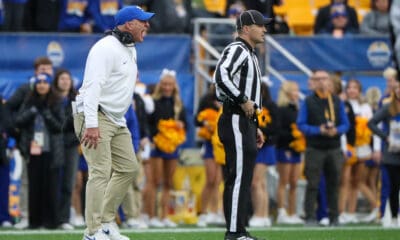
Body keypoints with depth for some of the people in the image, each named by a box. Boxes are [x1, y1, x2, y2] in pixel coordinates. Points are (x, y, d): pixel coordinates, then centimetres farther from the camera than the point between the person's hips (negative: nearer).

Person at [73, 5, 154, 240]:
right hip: (95, 116, -10)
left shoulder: (130, 50, 15)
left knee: (129, 168, 11)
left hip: (117, 119, 10)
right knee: (101, 172, -14)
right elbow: (93, 86, -24)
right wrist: (91, 124, -30)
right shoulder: (106, 48, -16)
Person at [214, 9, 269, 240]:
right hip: (236, 120, -11)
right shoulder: (236, 50, -9)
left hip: (246, 122, 11)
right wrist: (244, 101, -22)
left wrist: (255, 126, 23)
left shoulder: (250, 55, 23)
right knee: (239, 176, -12)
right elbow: (221, 76, -28)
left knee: (243, 178, 11)